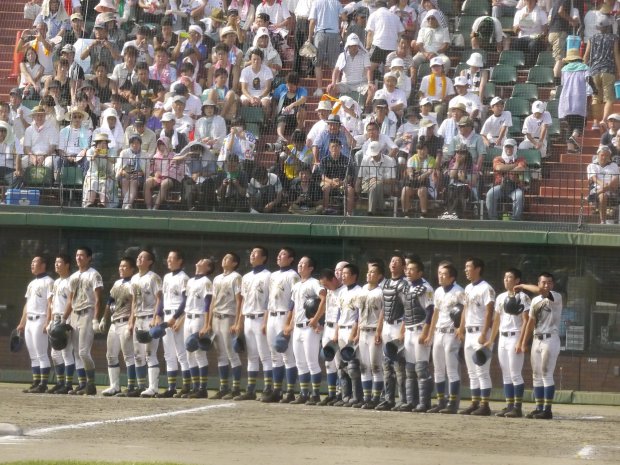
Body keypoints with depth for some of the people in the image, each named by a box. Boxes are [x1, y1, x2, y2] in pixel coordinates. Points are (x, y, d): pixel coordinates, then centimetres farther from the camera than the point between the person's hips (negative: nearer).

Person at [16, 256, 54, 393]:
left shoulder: (48, 282, -6)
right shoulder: (32, 284, 21)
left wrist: (47, 323, -21)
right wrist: (21, 323, 19)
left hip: (40, 320, -9)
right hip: (29, 321, 9)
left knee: (41, 354, -10)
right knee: (33, 355, 9)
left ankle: (43, 384, -11)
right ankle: (36, 383, 11)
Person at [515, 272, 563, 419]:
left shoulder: (556, 298, -8)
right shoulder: (535, 301, 13)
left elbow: (539, 291, -26)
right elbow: (531, 322, 17)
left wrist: (522, 286, -13)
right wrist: (524, 343, 13)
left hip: (550, 339, -7)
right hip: (536, 340, 7)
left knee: (546, 374, -10)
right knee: (537, 375, 8)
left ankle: (547, 409, -9)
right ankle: (539, 408, 12)